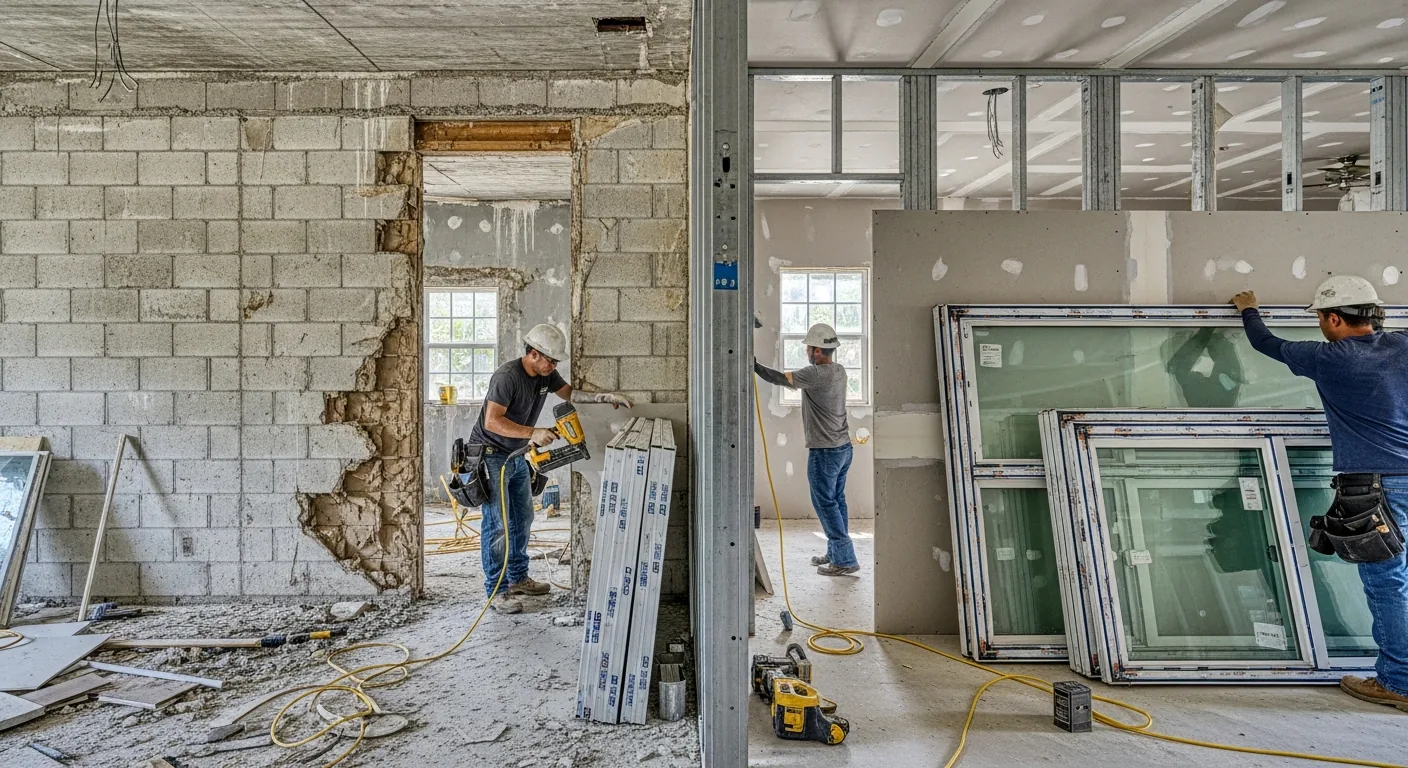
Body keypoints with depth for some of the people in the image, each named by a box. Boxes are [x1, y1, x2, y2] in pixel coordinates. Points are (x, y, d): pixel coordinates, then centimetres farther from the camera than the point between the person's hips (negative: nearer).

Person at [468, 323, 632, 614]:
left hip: (517, 454, 9)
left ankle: (518, 579, 26)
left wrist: (605, 397, -2)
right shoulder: (507, 376, -25)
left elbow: (570, 393, 11)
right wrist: (533, 433, -38)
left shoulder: (546, 375, -1)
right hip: (490, 455, -9)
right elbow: (492, 422, -31)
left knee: (522, 518, 13)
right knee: (496, 524, -7)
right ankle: (496, 591, 1)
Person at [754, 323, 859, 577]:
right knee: (836, 501, 15)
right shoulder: (839, 371, 7)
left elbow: (780, 379, -17)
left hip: (824, 451, -9)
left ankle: (845, 559, 1)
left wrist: (755, 366, -7)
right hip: (843, 448, 9)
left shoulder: (815, 374, -19)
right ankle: (835, 552, 24)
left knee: (825, 503, -1)